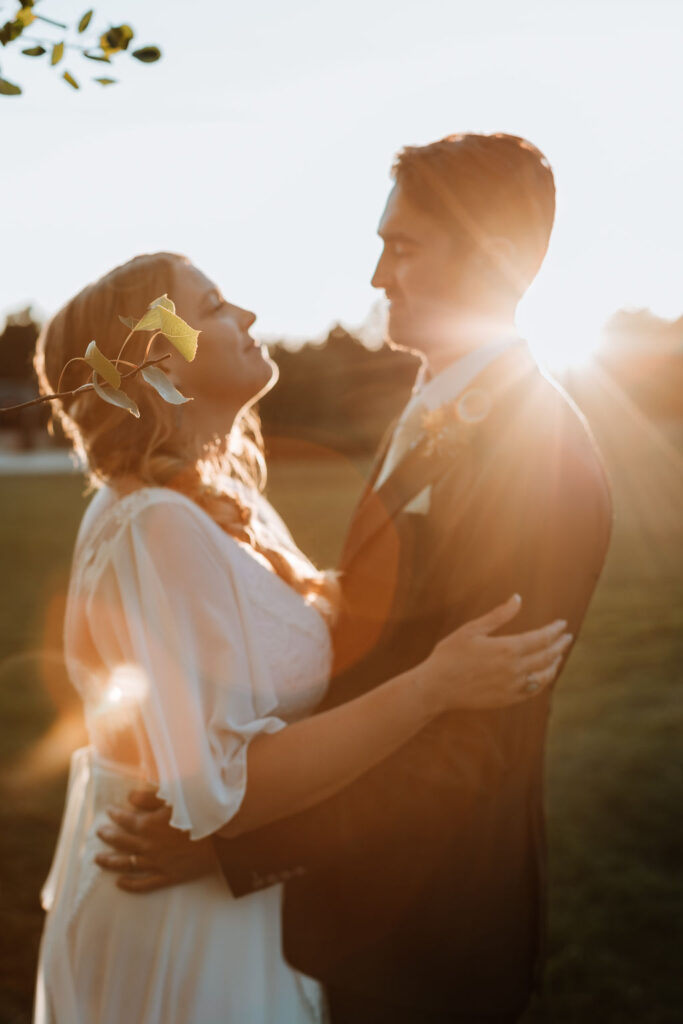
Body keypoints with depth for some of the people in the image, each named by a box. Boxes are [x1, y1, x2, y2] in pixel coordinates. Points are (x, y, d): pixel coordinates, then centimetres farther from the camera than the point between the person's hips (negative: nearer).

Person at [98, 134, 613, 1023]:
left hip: (427, 911, -8)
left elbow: (471, 746, -27)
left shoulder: (542, 457, -24)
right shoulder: (430, 415, 6)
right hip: (365, 873, 8)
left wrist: (236, 838, -29)